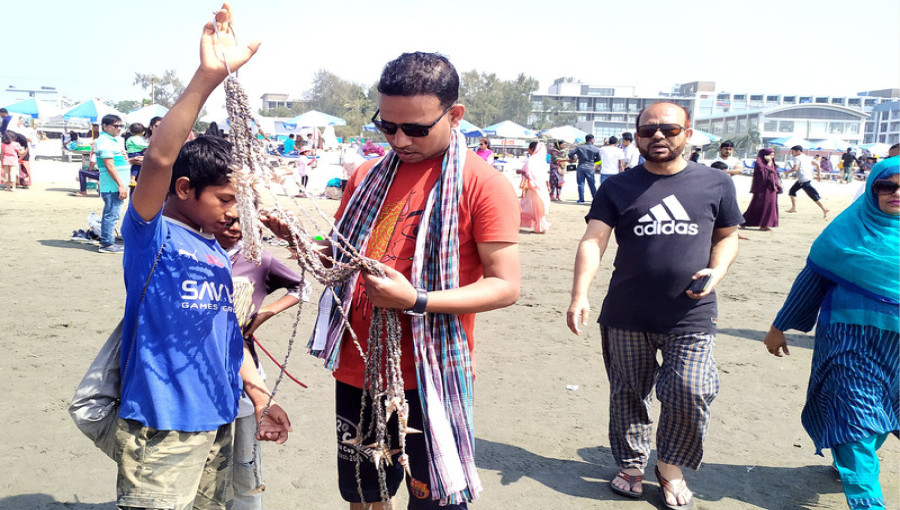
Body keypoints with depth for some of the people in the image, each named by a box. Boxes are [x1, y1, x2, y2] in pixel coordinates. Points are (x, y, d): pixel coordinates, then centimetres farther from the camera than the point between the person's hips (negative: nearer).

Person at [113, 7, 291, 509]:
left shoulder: (218, 255, 12)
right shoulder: (151, 234, -9)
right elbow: (159, 159, -26)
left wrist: (259, 395, 13)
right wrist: (208, 76, -34)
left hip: (219, 420, 7)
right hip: (162, 425, -7)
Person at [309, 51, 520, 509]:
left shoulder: (483, 184, -10)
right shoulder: (368, 176, 9)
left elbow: (505, 286, -13)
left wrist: (417, 301, -24)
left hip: (430, 380, -5)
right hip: (356, 372, 6)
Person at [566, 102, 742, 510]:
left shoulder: (715, 184, 6)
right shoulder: (617, 187, 3)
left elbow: (727, 236, 16)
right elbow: (593, 241, -8)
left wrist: (718, 271, -6)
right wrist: (580, 294, -23)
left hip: (691, 316, 0)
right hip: (626, 318, 1)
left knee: (690, 393, -8)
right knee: (628, 395, 11)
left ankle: (670, 468, 20)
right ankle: (631, 465, 34)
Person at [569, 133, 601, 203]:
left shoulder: (579, 147, -1)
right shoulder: (596, 149, -1)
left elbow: (570, 154, -5)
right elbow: (598, 159, 7)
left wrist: (572, 158, 16)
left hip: (580, 167, 0)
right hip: (590, 168, 0)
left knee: (581, 184, 5)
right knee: (592, 184, 9)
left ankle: (581, 199, 2)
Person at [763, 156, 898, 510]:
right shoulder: (850, 228, -3)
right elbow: (812, 278, 0)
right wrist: (779, 328, 3)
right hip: (851, 339, -3)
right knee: (856, 418, -4)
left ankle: (851, 463, 40)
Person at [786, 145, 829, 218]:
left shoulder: (796, 158, -6)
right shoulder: (807, 158, 19)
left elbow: (795, 168, -21)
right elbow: (817, 165, 18)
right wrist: (819, 174, 21)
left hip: (804, 180, -9)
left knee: (813, 195, -8)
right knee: (792, 191, 18)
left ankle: (824, 209, -9)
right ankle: (794, 207, 17)